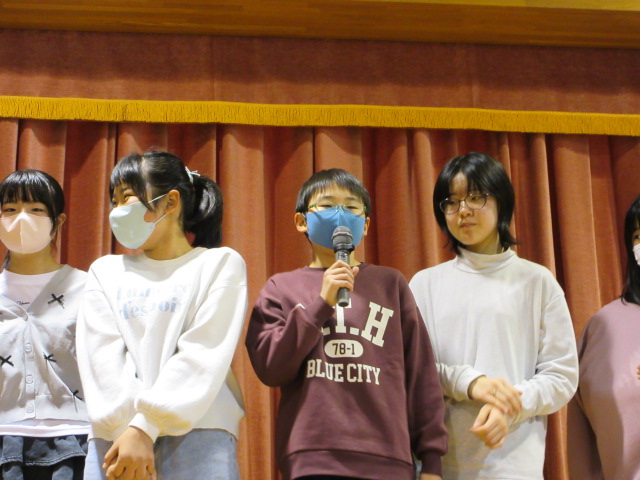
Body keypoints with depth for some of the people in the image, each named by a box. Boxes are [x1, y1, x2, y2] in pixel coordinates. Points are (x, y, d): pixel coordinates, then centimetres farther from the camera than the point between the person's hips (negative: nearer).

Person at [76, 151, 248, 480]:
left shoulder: (220, 264, 7)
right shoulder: (105, 271, 17)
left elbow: (202, 357, -5)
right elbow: (101, 357, 4)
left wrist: (146, 428, -15)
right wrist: (127, 429, -11)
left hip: (196, 434, -3)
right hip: (115, 438, 3)